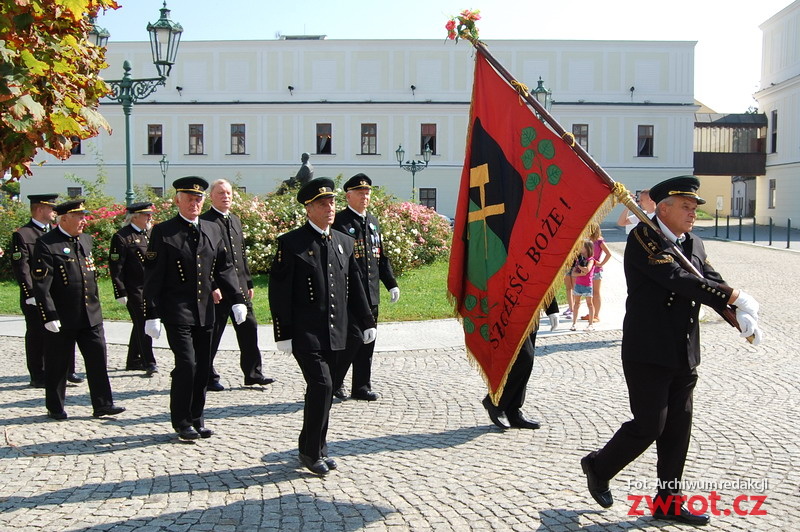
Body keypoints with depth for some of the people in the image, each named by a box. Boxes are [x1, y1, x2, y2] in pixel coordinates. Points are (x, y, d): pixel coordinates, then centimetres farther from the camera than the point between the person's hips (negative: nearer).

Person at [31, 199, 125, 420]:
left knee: (98, 359, 4)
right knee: (58, 365, 6)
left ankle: (103, 404, 12)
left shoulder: (86, 240, 12)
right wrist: (50, 317, -19)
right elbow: (41, 286, -15)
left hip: (91, 316, 6)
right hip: (62, 319, -6)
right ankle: (55, 408, 21)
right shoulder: (46, 244, -10)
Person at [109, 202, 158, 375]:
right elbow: (116, 267, -12)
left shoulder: (150, 234, 14)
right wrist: (120, 293, -15)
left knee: (140, 325, 14)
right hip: (134, 289, -8)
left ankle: (133, 361, 25)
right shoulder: (122, 237, -9)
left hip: (151, 288, 8)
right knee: (143, 324, -8)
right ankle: (149, 363, -4)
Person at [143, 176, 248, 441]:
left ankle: (197, 418, 22)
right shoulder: (163, 232, -4)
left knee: (203, 367, 9)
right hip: (177, 312, -5)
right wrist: (152, 314, -11)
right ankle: (182, 422, 7)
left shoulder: (213, 230, 10)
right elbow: (153, 277, -6)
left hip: (205, 311, 5)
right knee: (186, 365, -9)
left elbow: (224, 268, 12)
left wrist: (236, 299, 0)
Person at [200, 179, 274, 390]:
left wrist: (249, 282, 18)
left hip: (240, 286, 7)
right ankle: (208, 377, 14)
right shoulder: (204, 221, -8)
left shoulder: (236, 220, 16)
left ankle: (253, 373, 18)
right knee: (213, 333, 2)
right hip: (217, 289, -7)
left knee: (249, 328, 9)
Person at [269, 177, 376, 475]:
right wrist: (283, 334, -11)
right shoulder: (291, 243, -6)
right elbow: (279, 292, -8)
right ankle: (311, 451, 2)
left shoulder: (344, 242, 12)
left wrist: (366, 323, 14)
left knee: (324, 389, 11)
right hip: (306, 333, -6)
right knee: (321, 385, -13)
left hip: (335, 334, 6)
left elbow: (354, 286, 17)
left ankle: (316, 448, 25)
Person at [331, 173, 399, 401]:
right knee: (353, 337, -8)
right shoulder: (340, 222, -7)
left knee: (367, 340, 10)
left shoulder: (373, 221, 16)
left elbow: (381, 257, 21)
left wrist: (391, 284, 15)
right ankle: (334, 382, 10)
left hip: (371, 294, 7)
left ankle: (361, 387, 20)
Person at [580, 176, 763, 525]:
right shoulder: (643, 238, -12)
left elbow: (712, 283, 3)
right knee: (648, 426, -4)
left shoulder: (694, 245, 12)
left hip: (683, 356, 8)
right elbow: (677, 278, -23)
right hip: (648, 353, -8)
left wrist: (742, 316, -17)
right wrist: (734, 297, -19)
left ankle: (669, 501, 23)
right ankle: (598, 467, 21)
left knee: (678, 430, 11)